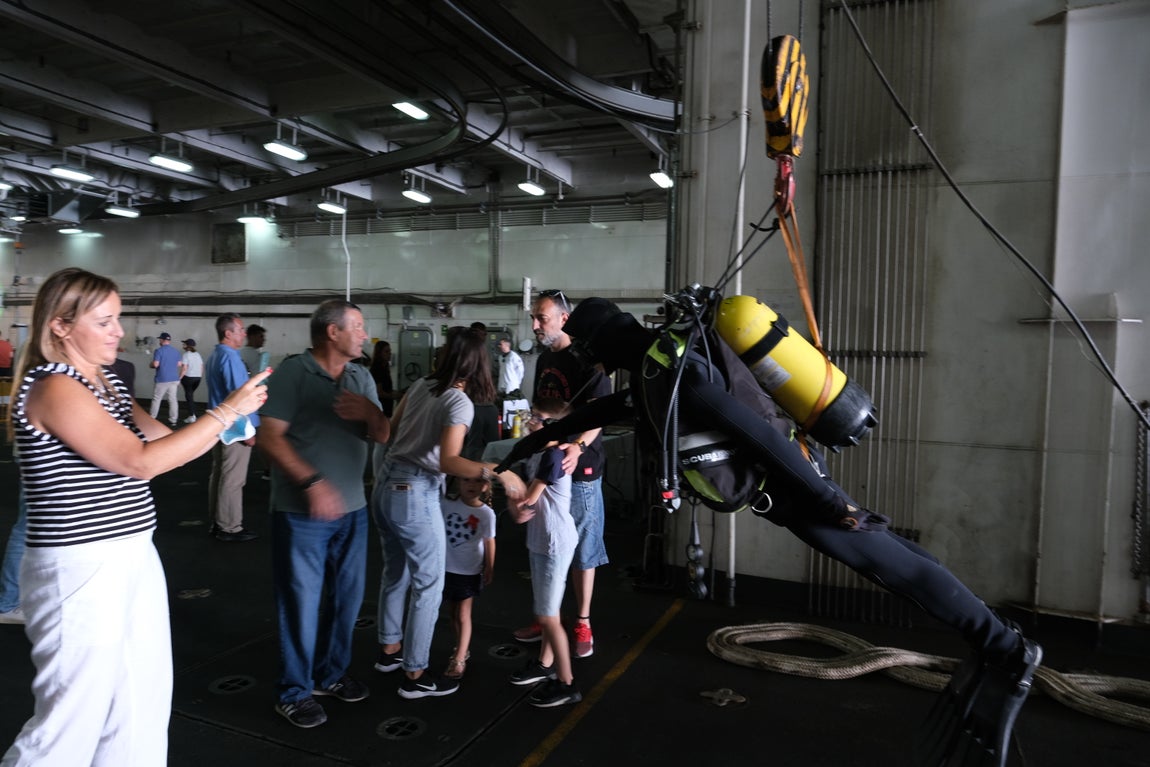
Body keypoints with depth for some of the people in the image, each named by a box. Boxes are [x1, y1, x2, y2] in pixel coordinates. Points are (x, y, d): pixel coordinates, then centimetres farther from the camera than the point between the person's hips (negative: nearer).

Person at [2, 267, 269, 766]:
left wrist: (228, 424, -5)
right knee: (74, 719, 5)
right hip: (81, 571, -9)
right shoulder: (54, 388, -16)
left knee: (144, 707, 15)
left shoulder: (105, 384, 12)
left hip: (132, 559, 9)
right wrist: (228, 409, -20)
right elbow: (141, 462, -22)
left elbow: (164, 439, 11)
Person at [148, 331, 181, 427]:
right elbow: (179, 364, 12)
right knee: (173, 399, 4)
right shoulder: (176, 351, 7)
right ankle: (173, 421, 3)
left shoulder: (159, 350, -10)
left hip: (162, 379, -5)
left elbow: (155, 364, -15)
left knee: (156, 399, 6)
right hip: (174, 379, 5)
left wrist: (151, 365, 7)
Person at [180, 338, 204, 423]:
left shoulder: (186, 355, -9)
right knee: (191, 395, 19)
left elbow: (184, 368, -15)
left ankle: (191, 416, 1)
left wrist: (179, 378, -10)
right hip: (197, 378, 6)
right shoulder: (197, 354, 10)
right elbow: (202, 367, 10)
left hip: (188, 377, -6)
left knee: (189, 396, 2)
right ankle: (193, 414, 18)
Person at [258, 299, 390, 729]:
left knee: (347, 596, 16)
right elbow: (269, 437, -18)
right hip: (302, 512, -6)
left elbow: (382, 436, 7)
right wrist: (312, 481, -27)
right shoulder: (293, 373, -11)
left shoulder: (361, 377, 7)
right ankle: (293, 692, 22)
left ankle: (331, 673, 35)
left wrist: (371, 411, -15)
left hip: (353, 509, 6)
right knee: (302, 602, 4)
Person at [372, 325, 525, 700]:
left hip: (385, 484, 8)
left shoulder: (420, 385, 5)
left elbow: (391, 430, 16)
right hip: (414, 494, -8)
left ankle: (390, 648, 41)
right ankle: (415, 675, 15)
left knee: (396, 571, 24)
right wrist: (497, 472, -30)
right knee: (429, 584, 6)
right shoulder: (460, 402, -16)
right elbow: (448, 462, -27)